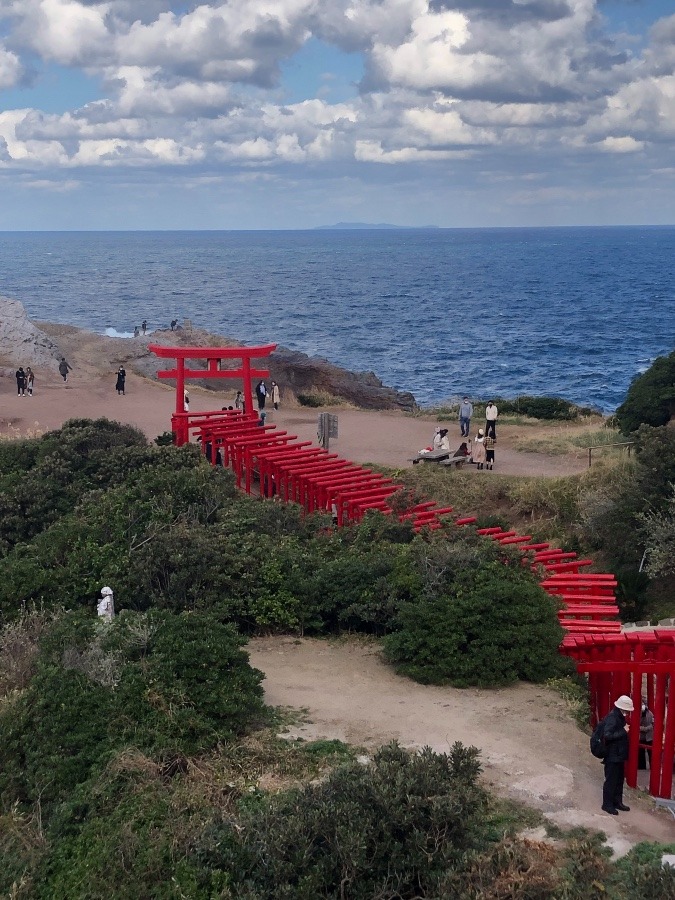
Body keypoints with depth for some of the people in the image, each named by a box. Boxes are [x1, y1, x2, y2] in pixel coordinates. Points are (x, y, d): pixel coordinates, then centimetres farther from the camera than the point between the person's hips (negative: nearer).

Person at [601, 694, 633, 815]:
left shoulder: (620, 717, 9)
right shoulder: (611, 718, -21)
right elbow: (607, 736, -28)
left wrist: (625, 730, 1)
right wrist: (623, 731, -25)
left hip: (619, 755, 9)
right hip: (612, 756, -9)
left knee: (619, 780, 18)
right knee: (611, 781, 1)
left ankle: (617, 802, 31)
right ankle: (607, 804, 12)